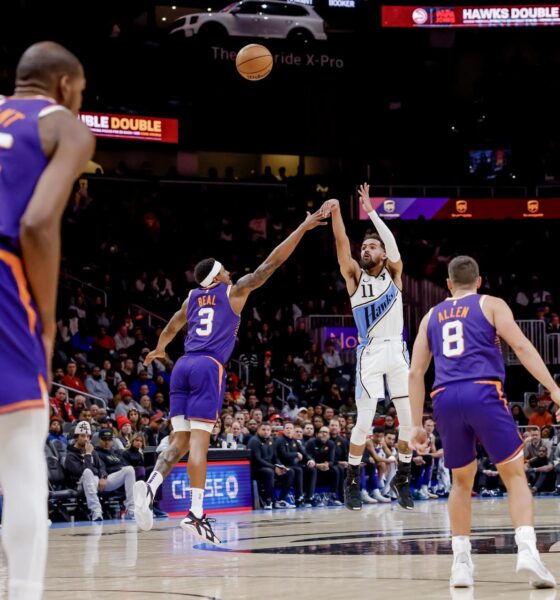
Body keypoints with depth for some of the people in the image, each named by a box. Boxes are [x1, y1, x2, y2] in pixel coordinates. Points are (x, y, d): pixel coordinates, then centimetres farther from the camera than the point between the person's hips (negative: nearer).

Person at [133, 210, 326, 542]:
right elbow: (273, 262, 8)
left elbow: (173, 326, 40)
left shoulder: (193, 297, 22)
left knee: (181, 440, 7)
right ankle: (196, 513, -14)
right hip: (209, 367, -6)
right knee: (199, 440, -10)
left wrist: (160, 349, 60)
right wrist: (303, 228, 13)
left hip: (183, 366, 6)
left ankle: (150, 485, -17)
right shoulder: (235, 291, 8)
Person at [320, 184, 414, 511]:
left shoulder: (393, 273, 6)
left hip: (397, 351, 2)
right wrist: (336, 213, -28)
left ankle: (403, 479, 16)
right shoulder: (355, 277, 4)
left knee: (410, 418, 1)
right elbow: (342, 244, -12)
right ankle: (352, 482, 6)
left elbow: (393, 245, -13)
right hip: (370, 354, -1)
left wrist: (371, 211, -19)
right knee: (365, 420, -7)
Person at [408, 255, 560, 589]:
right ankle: (527, 551, -18)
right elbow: (521, 345, -1)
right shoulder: (491, 305, 14)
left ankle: (461, 561, 11)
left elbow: (416, 372, 20)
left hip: (445, 399, 3)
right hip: (483, 393, -3)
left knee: (463, 481, 20)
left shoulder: (432, 316, 25)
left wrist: (416, 424, 22)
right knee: (515, 476, 3)